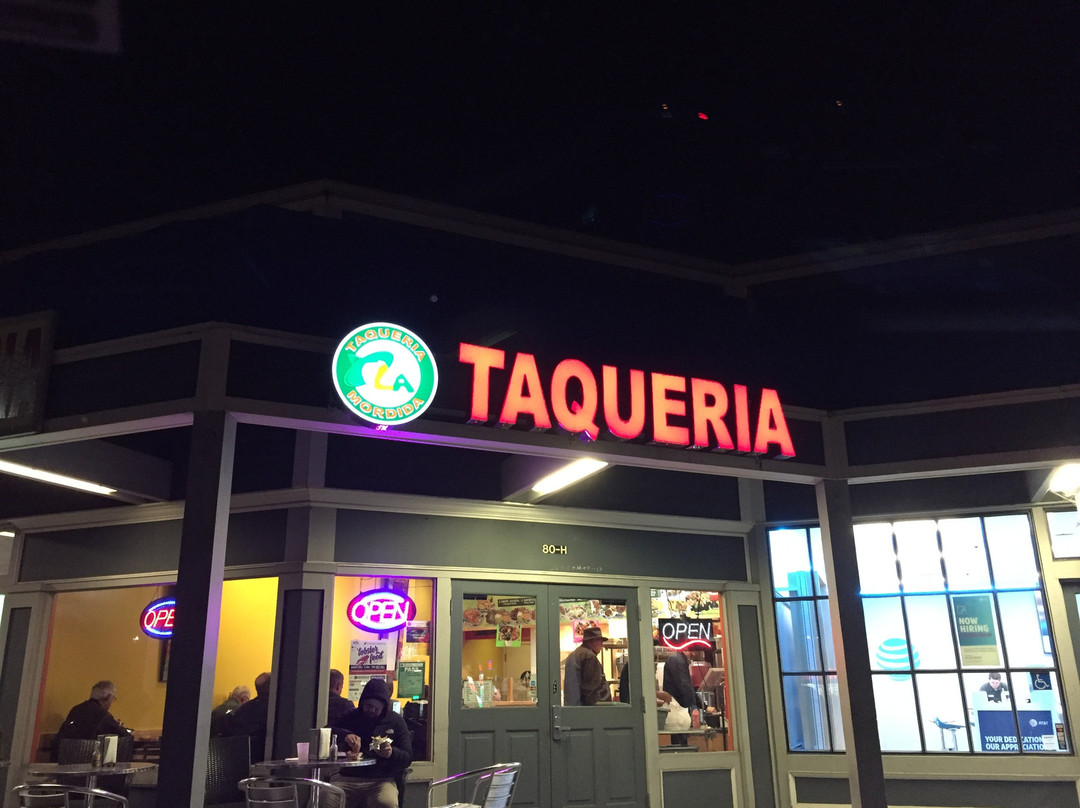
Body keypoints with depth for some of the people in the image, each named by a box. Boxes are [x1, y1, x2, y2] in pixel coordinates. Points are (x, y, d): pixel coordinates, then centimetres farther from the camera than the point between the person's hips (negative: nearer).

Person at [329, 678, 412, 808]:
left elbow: (407, 758, 9)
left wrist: (392, 753, -14)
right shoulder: (351, 717, 16)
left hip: (381, 780, -1)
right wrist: (345, 735, -17)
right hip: (348, 778, 2)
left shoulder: (396, 721, 11)